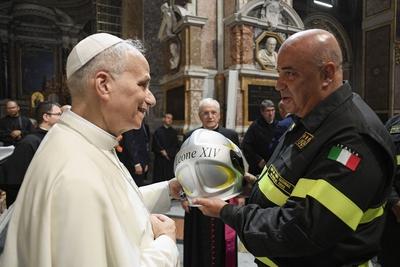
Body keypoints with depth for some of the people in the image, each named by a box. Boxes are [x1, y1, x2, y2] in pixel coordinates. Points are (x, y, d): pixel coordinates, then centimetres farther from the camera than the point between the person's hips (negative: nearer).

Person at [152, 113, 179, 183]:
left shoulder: (174, 132, 9)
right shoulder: (158, 131, 2)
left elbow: (176, 145, 4)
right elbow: (155, 145, -1)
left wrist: (168, 153, -7)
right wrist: (162, 152, -7)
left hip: (171, 159, 2)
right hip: (160, 159, -2)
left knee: (170, 177, 0)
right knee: (159, 178, 0)